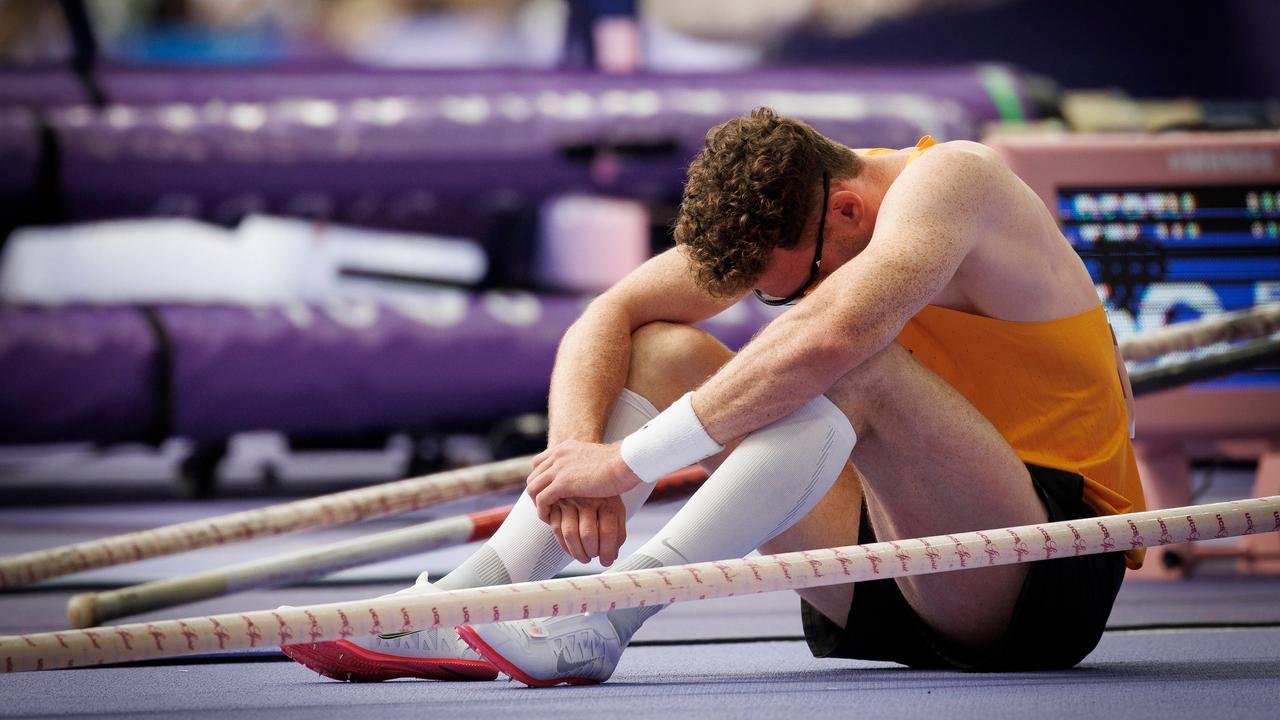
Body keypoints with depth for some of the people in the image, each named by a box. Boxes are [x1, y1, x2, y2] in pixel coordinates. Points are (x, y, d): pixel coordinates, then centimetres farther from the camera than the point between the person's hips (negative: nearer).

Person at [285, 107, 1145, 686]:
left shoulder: (949, 179, -20)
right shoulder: (779, 209, 3)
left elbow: (825, 338, -37)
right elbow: (608, 318, 2)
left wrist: (630, 460, -33)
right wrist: (578, 446, -19)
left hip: (1050, 582, -8)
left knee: (855, 370, -33)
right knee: (663, 354, 0)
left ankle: (600, 624, -33)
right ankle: (466, 605, -14)